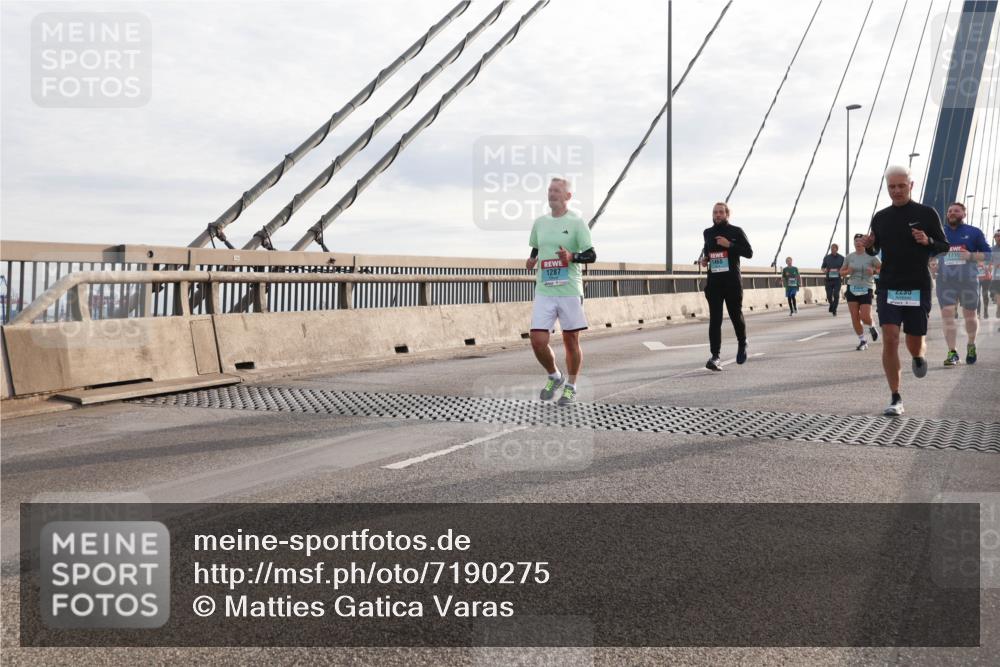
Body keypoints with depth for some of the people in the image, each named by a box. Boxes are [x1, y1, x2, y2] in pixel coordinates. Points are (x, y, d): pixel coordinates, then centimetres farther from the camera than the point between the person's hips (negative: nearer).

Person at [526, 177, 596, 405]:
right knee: (538, 341, -6)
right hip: (543, 292, 3)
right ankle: (554, 376, 20)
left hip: (570, 291, -3)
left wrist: (571, 256, -23)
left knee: (571, 340, 6)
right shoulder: (540, 222, 10)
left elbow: (591, 255, -6)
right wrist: (532, 260, 4)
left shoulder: (576, 223, -3)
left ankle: (571, 386, 24)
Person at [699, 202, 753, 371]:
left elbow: (749, 252, -4)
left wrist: (729, 245, -15)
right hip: (713, 282, 2)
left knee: (736, 316, 8)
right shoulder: (707, 233, 12)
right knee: (714, 320, -6)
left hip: (733, 281, -2)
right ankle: (715, 357, -10)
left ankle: (742, 344, 36)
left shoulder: (736, 232, 0)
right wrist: (704, 259, 9)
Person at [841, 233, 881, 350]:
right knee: (855, 317, 0)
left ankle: (871, 327, 26)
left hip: (866, 289, -3)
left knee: (865, 317, -10)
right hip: (852, 288, 3)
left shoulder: (871, 256, -4)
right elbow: (841, 272, 14)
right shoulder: (850, 257, 6)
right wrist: (847, 272, -7)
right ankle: (862, 341, 12)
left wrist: (874, 271, -18)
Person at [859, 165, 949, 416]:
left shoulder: (927, 214, 0)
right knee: (890, 339, -12)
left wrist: (928, 241, -15)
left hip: (918, 288, -1)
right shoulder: (880, 217, 6)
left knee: (914, 344, 5)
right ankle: (896, 399, -5)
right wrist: (868, 245, -5)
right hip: (888, 288, 1)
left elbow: (944, 246, 6)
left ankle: (919, 356, 45)